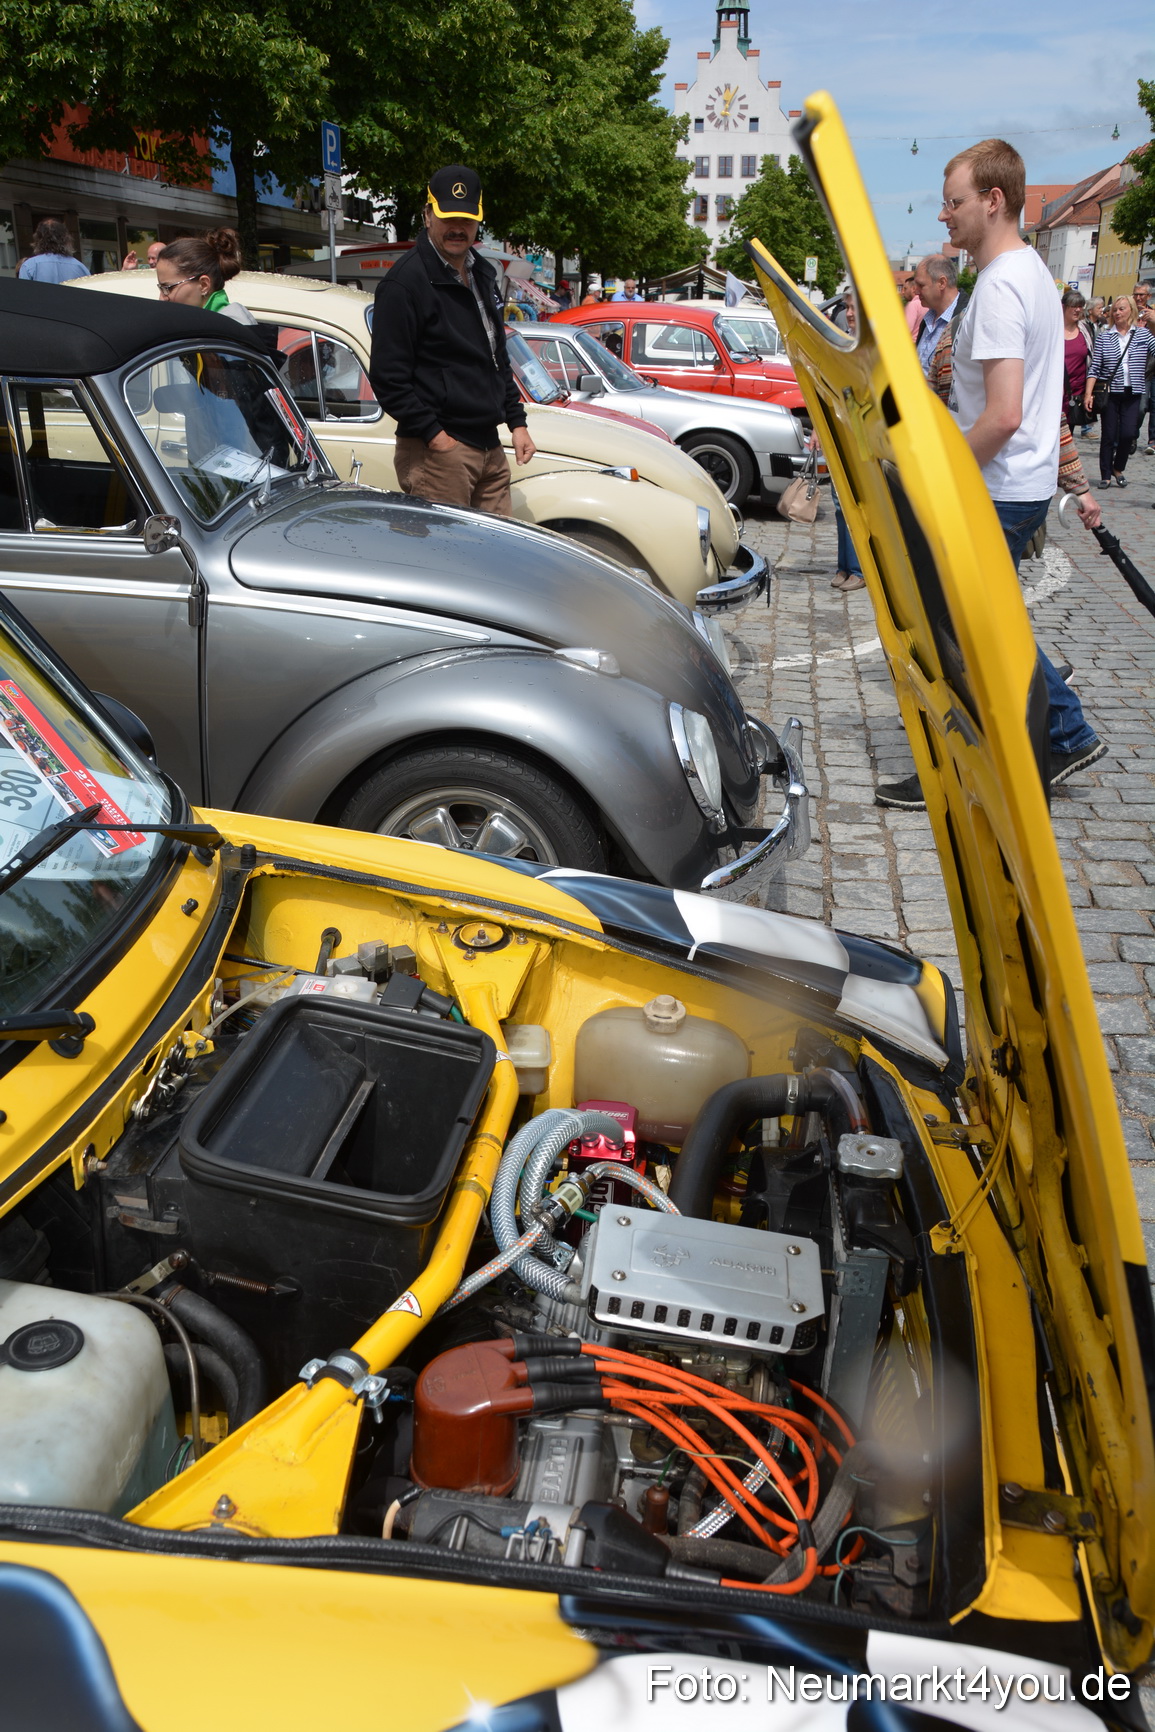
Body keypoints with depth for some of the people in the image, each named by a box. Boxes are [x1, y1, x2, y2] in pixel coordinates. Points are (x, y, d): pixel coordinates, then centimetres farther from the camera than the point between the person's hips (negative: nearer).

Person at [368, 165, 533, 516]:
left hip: (489, 447, 8)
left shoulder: (482, 275, 17)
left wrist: (517, 422, 18)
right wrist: (433, 435, -18)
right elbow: (388, 377, -14)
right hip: (439, 449, -8)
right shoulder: (405, 283, -9)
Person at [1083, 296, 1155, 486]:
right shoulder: (1104, 337, 2)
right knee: (1109, 435, 3)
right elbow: (1094, 367, -2)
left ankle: (1118, 468, 16)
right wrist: (1089, 393, -10)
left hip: (1133, 393, 0)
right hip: (1110, 392, 0)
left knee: (1128, 433, -7)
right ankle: (1105, 475, 14)